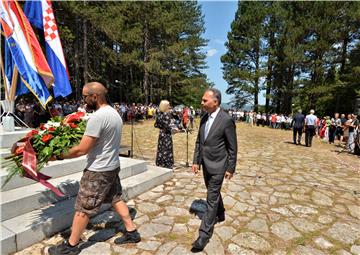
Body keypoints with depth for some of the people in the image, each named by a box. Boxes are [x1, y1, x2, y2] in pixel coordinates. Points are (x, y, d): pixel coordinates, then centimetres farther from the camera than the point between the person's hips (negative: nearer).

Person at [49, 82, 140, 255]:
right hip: (113, 166, 9)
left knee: (82, 208, 8)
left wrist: (60, 155, -7)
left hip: (98, 171, -9)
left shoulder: (97, 117, -24)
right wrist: (86, 135, 10)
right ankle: (131, 232, 29)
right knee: (116, 199, 20)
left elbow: (82, 150, -21)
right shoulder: (114, 113, 5)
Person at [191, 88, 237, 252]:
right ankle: (220, 215, 49)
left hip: (217, 166, -7)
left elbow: (233, 147, -12)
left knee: (212, 199, 1)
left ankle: (205, 233, 12)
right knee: (214, 193, 24)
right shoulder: (204, 118, 3)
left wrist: (230, 169, -9)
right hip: (206, 164, 7)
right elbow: (199, 142, 9)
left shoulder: (226, 120, -18)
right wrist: (196, 161, 7)